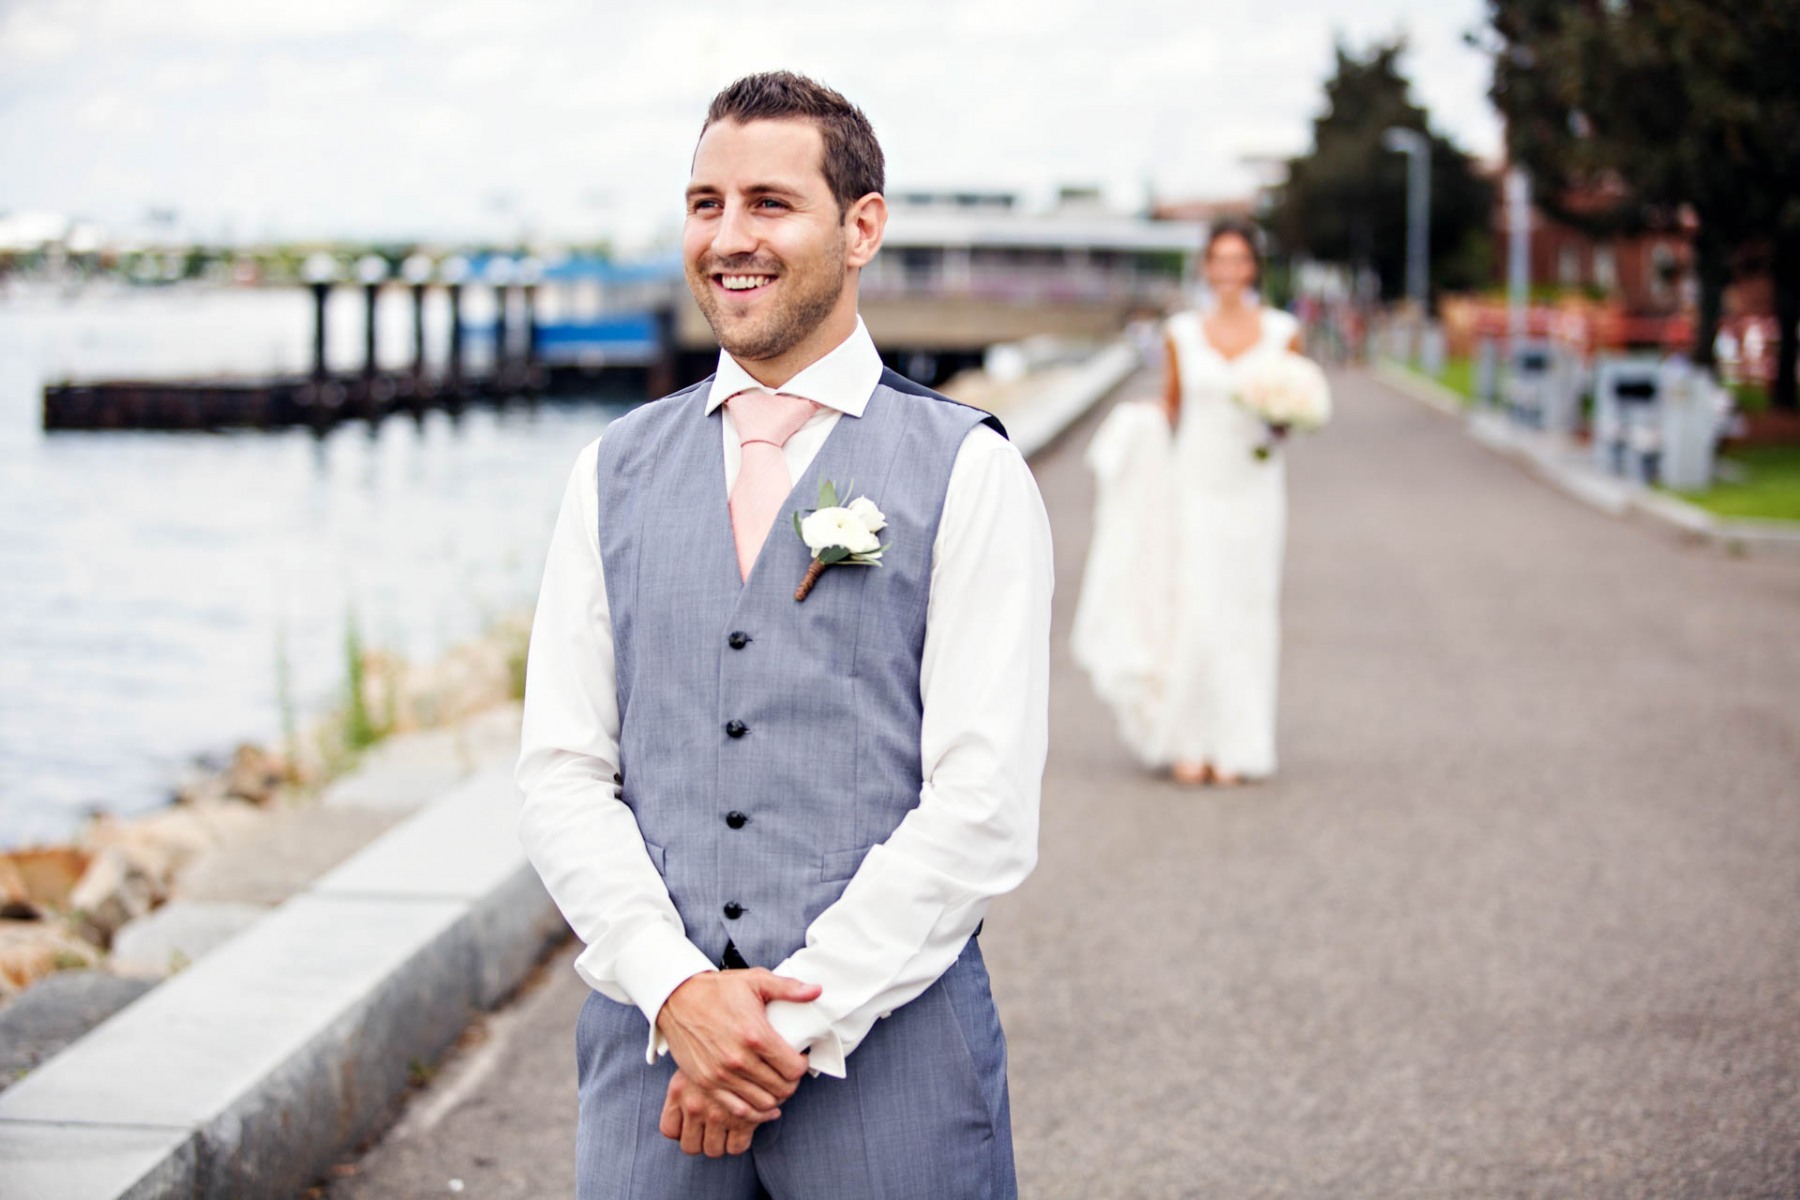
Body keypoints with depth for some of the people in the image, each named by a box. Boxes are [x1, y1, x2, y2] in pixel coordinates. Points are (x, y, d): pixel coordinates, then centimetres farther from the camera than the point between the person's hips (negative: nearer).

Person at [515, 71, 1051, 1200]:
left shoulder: (968, 473, -3)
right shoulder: (615, 471, 8)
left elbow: (984, 806, -9)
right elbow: (563, 774, 4)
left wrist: (797, 1021, -13)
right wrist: (677, 989, -10)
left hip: (888, 1051, -3)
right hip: (649, 1038, 3)